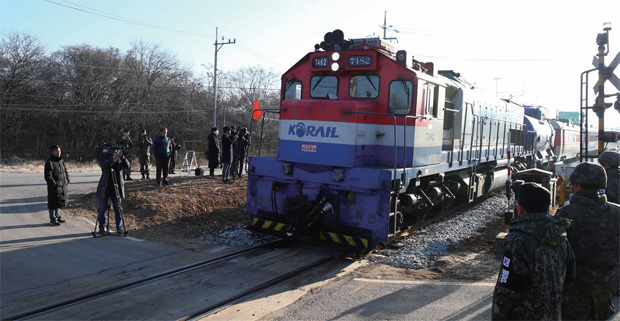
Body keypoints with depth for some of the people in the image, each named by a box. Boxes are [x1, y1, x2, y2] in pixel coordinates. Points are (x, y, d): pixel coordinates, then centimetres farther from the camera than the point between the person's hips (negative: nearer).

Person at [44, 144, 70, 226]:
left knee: (60, 202, 16)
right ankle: (53, 219, 10)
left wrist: (67, 181, 9)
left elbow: (66, 171, 21)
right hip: (54, 187, -7)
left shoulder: (61, 161, 12)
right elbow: (48, 176, -14)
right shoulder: (49, 162, -11)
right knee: (53, 203, 0)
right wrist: (54, 184, -17)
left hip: (63, 186, 7)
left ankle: (57, 216, 30)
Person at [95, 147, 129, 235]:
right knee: (102, 209, 6)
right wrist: (113, 158, -36)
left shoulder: (119, 159, 3)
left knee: (118, 209, 4)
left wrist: (122, 157, -28)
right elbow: (104, 166, -25)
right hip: (105, 187, -1)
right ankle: (102, 228, 17)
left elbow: (127, 166, -12)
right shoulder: (103, 159, -3)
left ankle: (119, 227, 12)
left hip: (116, 188, 2)